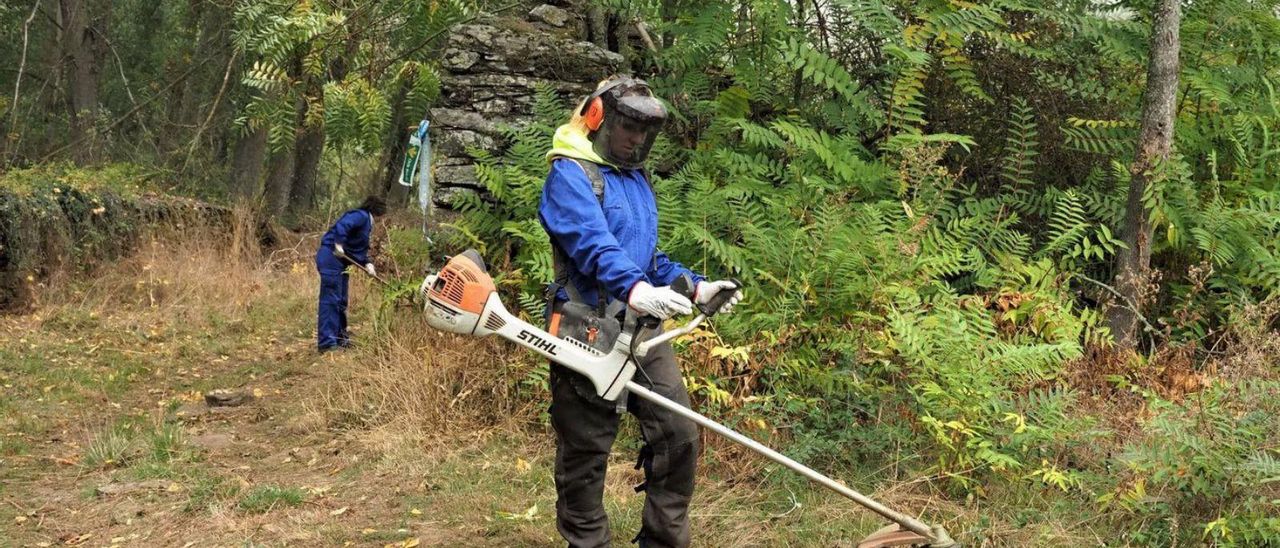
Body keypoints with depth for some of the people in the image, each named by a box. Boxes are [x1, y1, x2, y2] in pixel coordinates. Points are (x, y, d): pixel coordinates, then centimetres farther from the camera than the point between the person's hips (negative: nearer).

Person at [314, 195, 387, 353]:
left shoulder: (367, 223, 21)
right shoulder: (360, 216, -9)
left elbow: (360, 250, 19)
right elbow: (342, 226, -28)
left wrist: (367, 264, 3)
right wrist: (339, 244, -32)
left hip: (339, 261, 11)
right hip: (331, 257, -11)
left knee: (340, 301, 17)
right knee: (330, 300, -12)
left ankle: (339, 337, 28)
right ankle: (326, 343, -13)